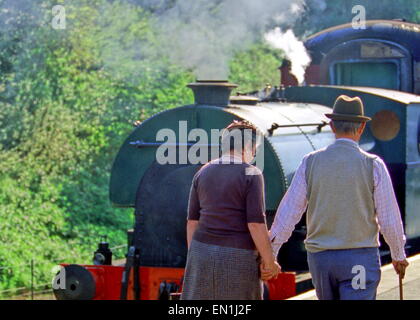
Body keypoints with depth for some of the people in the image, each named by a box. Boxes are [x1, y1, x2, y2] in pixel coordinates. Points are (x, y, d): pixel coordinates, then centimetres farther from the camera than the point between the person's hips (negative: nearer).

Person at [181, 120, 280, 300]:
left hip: (203, 252, 5)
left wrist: (193, 261, 15)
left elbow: (192, 222, 8)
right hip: (238, 258, -5)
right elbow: (256, 224, -15)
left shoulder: (203, 173, 7)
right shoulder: (251, 175, -9)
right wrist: (270, 262, -6)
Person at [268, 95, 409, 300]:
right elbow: (389, 219, -3)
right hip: (360, 258, -3)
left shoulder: (311, 162, 0)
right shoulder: (373, 165, -6)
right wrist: (399, 255, 12)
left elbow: (288, 213, -2)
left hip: (320, 258, 3)